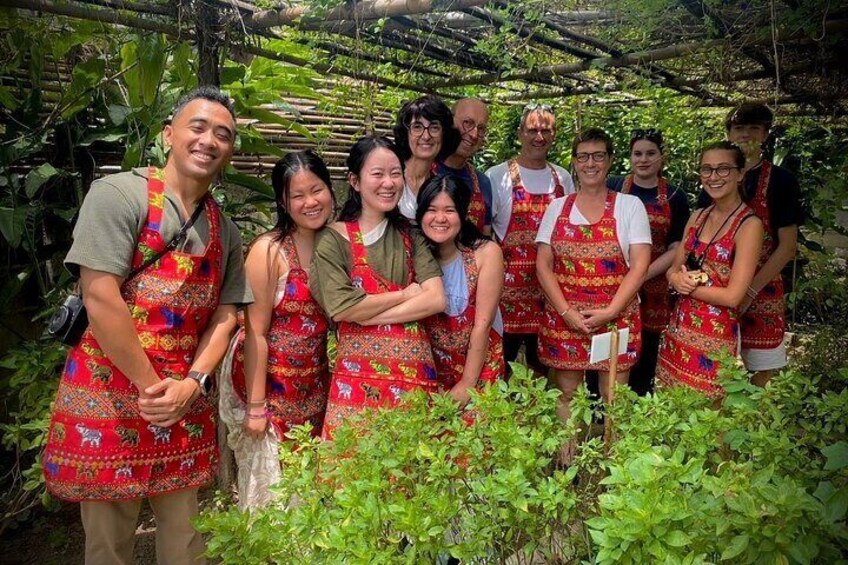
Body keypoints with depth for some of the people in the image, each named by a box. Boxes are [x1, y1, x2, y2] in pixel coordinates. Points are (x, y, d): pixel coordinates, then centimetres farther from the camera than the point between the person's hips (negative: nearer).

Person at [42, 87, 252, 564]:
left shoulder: (226, 231, 10)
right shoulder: (119, 194, -9)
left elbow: (225, 315, 7)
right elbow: (100, 298, -17)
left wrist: (193, 383, -9)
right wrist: (151, 386, -14)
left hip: (188, 403, 5)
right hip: (111, 395, -5)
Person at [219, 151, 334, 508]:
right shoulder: (269, 251, -14)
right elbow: (256, 332, -14)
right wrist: (256, 406, -14)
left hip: (317, 387, 5)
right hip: (272, 384, -5)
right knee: (273, 484, 8)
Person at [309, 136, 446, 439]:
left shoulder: (411, 235, 7)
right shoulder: (333, 239, -3)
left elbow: (436, 300, -5)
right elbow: (341, 309, -15)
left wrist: (368, 314, -11)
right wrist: (406, 294, -7)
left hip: (415, 371, 3)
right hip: (358, 375, -3)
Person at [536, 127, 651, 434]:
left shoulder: (630, 205, 2)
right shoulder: (557, 207, 7)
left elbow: (640, 266, -4)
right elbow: (543, 265, 2)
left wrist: (610, 312, -13)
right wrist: (566, 312, -10)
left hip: (616, 317, -1)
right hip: (564, 319, 2)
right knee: (567, 396, 8)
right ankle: (566, 457, 24)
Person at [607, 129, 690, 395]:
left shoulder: (674, 197, 4)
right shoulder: (612, 188, 2)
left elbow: (676, 249, 1)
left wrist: (641, 276, -12)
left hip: (652, 289, 1)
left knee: (644, 359, 9)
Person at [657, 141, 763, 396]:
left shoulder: (749, 225, -12)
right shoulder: (697, 217, 8)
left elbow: (732, 296, -17)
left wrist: (686, 285, -8)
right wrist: (677, 280, -12)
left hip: (715, 334, -6)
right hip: (678, 326, 6)